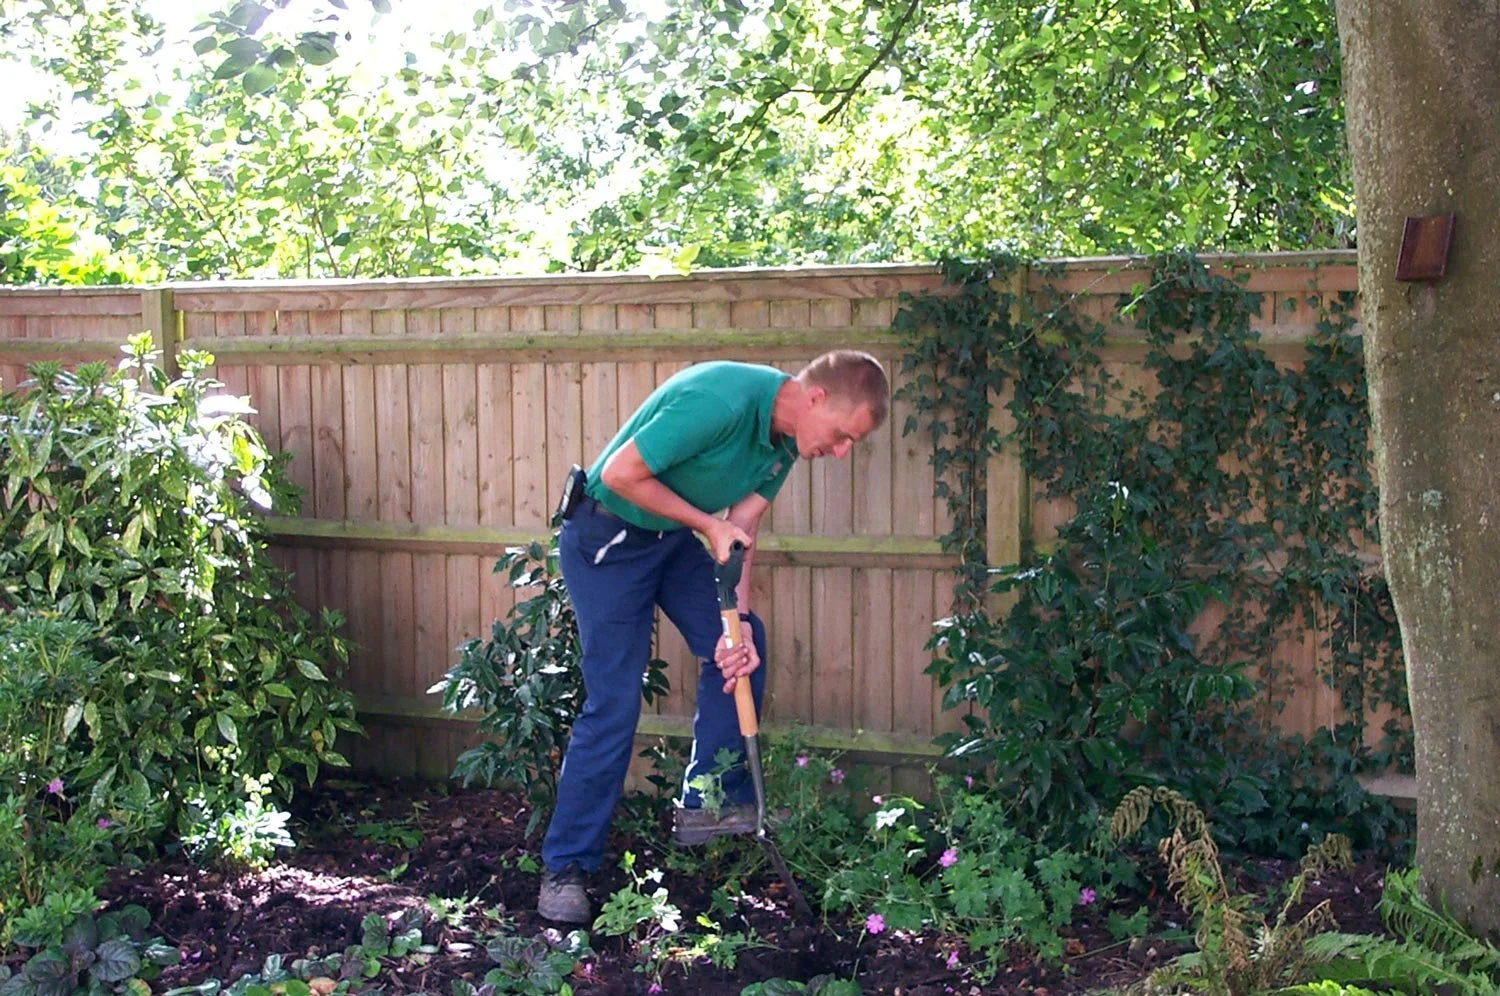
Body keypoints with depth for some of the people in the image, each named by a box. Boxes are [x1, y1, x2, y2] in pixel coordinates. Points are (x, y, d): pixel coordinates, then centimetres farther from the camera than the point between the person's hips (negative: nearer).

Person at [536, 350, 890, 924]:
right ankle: (565, 867, 0)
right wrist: (709, 524, -21)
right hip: (607, 536, -9)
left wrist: (737, 621, -13)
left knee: (745, 647, 2)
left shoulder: (786, 438, -4)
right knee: (614, 704, -10)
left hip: (673, 537, 9)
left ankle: (708, 804, 14)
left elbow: (741, 528, -1)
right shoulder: (721, 400, -32)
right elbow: (620, 474, -27)